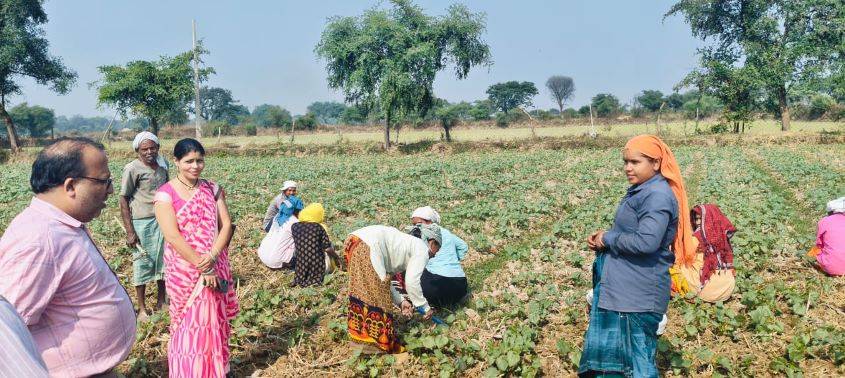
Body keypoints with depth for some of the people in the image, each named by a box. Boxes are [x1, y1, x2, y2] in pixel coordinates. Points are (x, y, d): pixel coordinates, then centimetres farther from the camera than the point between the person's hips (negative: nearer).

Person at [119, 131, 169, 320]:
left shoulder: (162, 165, 6)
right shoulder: (132, 168, -10)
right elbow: (124, 200, -9)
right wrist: (130, 231, -12)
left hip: (163, 221, 5)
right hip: (142, 223, -5)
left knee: (163, 261, 13)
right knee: (143, 264, 4)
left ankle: (161, 301, 29)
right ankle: (142, 308, 16)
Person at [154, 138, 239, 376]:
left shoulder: (213, 190, 4)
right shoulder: (166, 194, -10)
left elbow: (226, 225, -1)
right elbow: (173, 236, -16)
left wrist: (211, 257, -17)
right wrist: (202, 267, -18)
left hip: (215, 267, 4)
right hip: (184, 270, -4)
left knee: (214, 320, 13)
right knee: (189, 323, 6)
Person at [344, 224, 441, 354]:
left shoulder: (409, 243, 32)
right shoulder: (422, 249, 8)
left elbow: (382, 280, 26)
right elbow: (412, 282, -1)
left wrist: (400, 300, 23)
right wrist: (426, 307, 11)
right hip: (367, 247, -10)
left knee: (365, 293, 19)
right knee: (377, 298, 1)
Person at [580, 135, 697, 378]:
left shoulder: (658, 195, -19)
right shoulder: (641, 190, 13)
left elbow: (646, 241, -29)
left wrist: (608, 238, -14)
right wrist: (602, 239, 3)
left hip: (638, 294, -10)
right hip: (621, 287, 10)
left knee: (637, 357, 2)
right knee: (609, 351, 19)